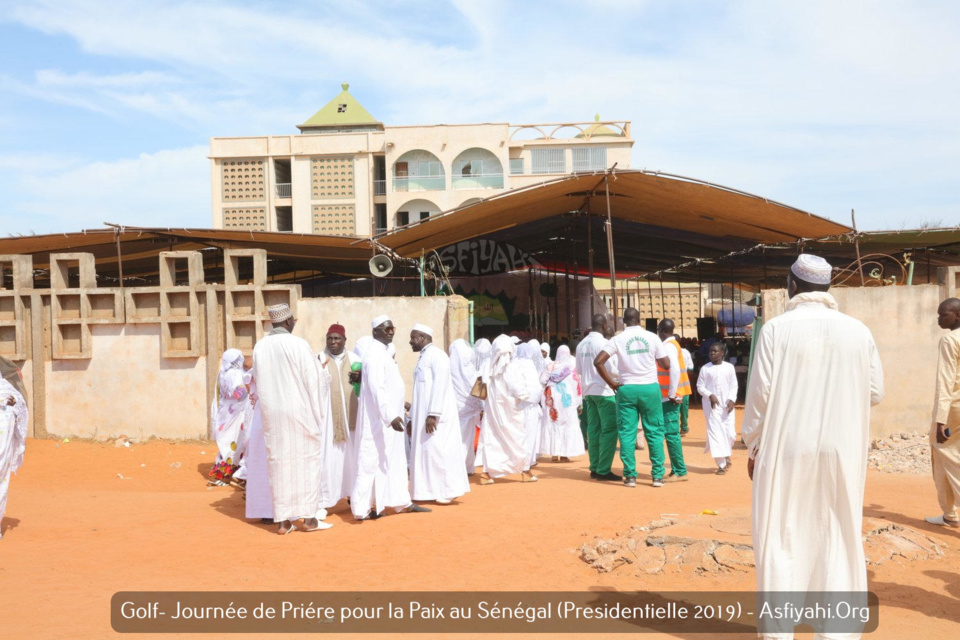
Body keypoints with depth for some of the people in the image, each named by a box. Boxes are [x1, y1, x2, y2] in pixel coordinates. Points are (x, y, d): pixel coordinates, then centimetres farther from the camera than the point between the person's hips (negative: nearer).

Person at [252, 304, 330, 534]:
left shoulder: (260, 347, 2)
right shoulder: (299, 344, -12)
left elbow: (259, 384, 9)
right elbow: (313, 381, -9)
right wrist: (317, 414, 1)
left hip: (271, 412, 4)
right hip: (299, 411, -4)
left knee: (279, 462, 9)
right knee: (307, 459, 6)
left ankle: (283, 520, 11)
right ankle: (309, 517, 8)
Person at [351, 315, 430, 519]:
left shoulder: (384, 351, 13)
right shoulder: (375, 353, -17)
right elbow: (376, 388, -25)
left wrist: (398, 410, 21)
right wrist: (390, 415, -30)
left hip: (388, 417, 10)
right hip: (378, 420, -10)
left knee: (394, 460, 14)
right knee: (373, 461, -3)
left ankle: (401, 501, 22)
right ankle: (363, 508, 3)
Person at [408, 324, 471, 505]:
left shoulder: (436, 354, -10)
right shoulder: (423, 357, 18)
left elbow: (440, 385, -19)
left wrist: (433, 414, -24)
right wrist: (412, 418, 19)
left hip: (436, 415, -9)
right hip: (423, 415, 9)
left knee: (438, 449, -7)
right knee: (426, 451, 8)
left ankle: (449, 491, 1)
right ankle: (434, 490, 13)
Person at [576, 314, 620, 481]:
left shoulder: (581, 344, 9)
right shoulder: (603, 343, -13)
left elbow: (579, 369, 15)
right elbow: (611, 369, -16)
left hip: (588, 391, 8)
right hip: (604, 391, -8)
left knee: (593, 429, 11)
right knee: (609, 430, -4)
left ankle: (595, 468, 14)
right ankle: (603, 470, -5)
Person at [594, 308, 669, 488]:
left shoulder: (618, 339, -1)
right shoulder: (652, 337, 0)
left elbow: (598, 361, -10)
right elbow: (666, 364, 4)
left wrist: (611, 383, -1)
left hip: (626, 389, 0)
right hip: (650, 388, 0)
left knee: (627, 433, 6)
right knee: (654, 432, 8)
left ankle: (630, 476, 5)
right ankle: (658, 475, 9)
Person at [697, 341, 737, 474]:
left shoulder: (729, 367, 3)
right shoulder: (705, 368, 0)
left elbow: (734, 386, 5)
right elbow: (700, 386, 1)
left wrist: (732, 400, -9)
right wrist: (710, 395, -15)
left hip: (727, 404, 1)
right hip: (712, 405, -1)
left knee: (730, 433, 1)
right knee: (715, 432, -8)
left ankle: (727, 457, 32)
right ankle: (721, 465, -4)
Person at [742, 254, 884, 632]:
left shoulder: (776, 329, -8)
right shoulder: (857, 331, 1)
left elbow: (760, 393, -8)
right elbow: (876, 392, 6)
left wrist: (753, 446, 3)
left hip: (787, 448, -2)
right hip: (842, 451, 3)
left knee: (782, 538, 7)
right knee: (838, 538, 12)